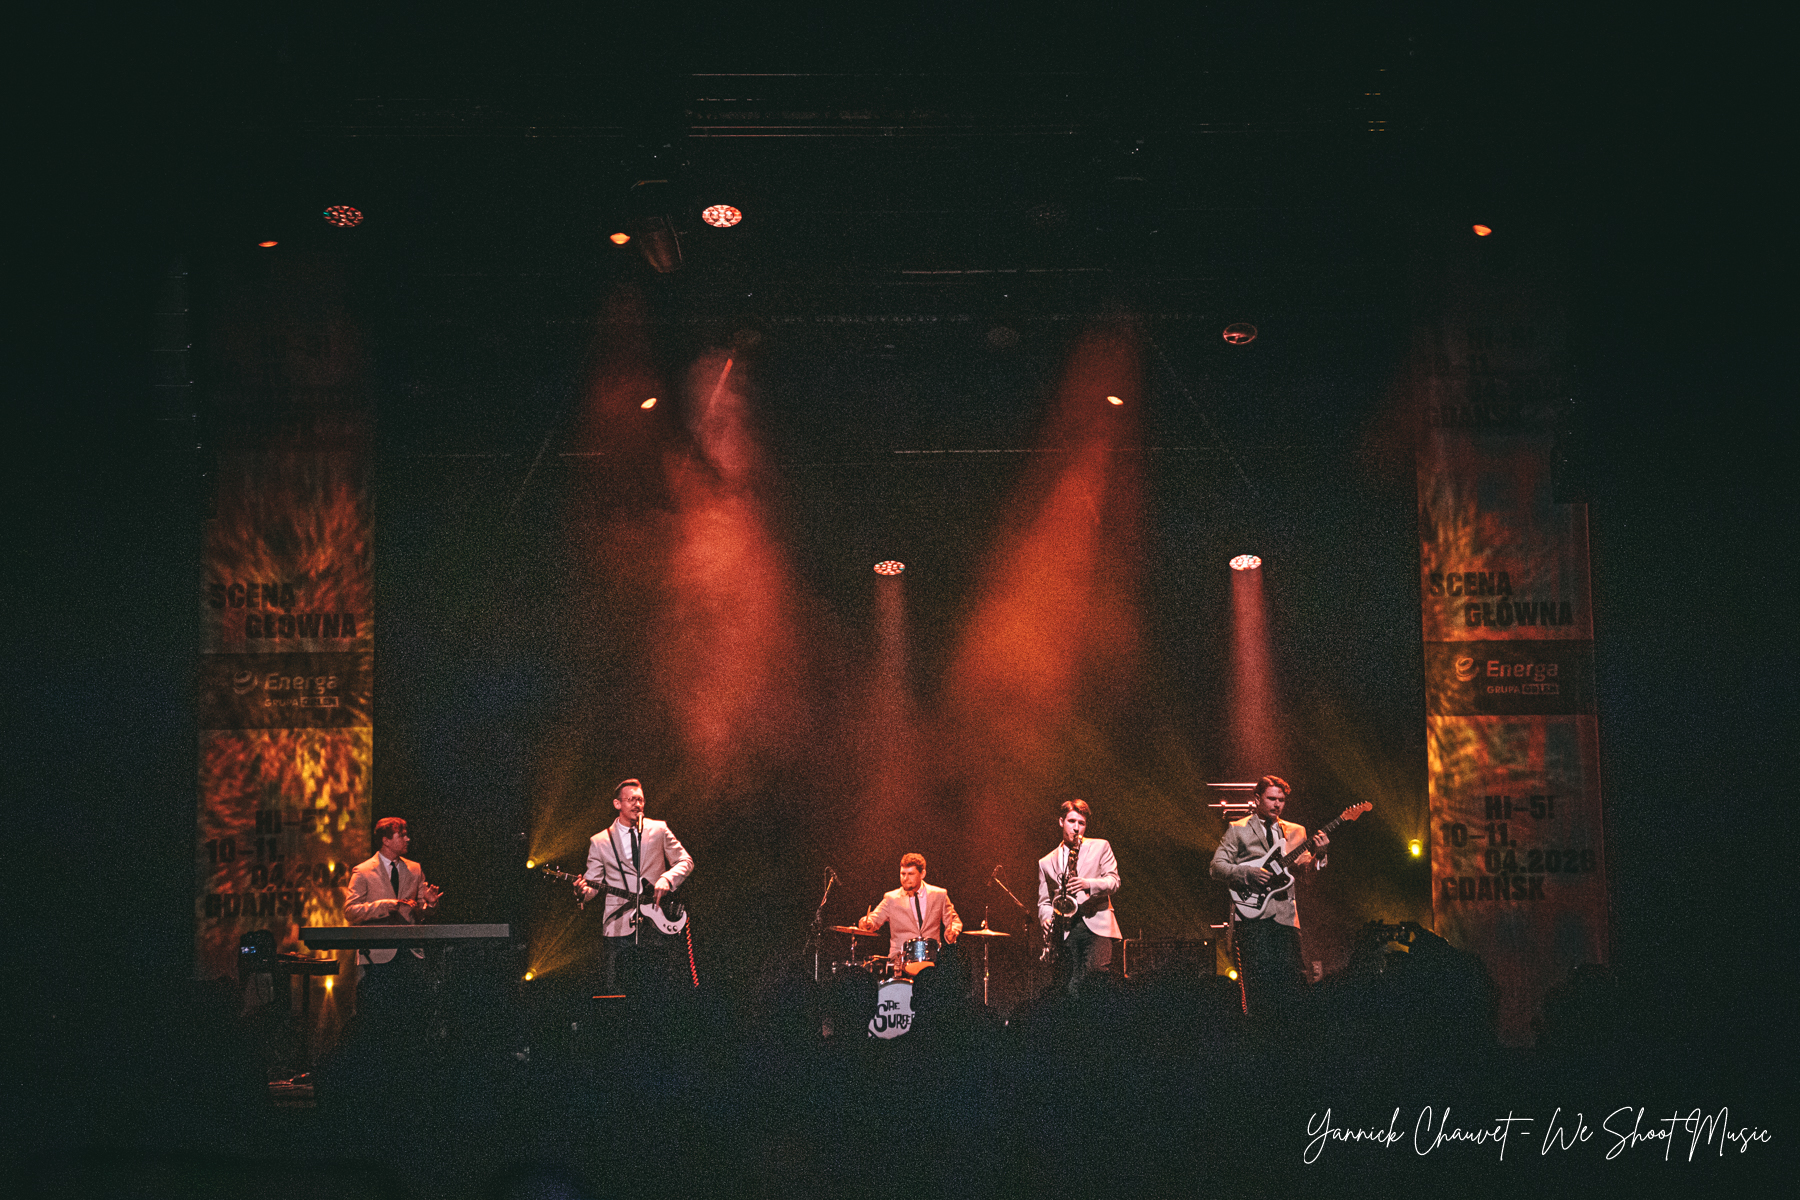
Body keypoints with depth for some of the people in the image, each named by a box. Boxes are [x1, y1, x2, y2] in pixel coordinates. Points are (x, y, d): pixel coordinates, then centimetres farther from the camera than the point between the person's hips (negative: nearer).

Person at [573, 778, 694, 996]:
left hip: (658, 923, 0)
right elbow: (593, 883, 9)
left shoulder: (659, 830, 10)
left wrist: (667, 879, -7)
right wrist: (583, 891, -15)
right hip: (619, 926, 0)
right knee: (617, 992, -5)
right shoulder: (599, 842, 9)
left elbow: (685, 861, 12)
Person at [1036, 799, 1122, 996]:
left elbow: (1113, 882, 4)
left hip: (1097, 927, -3)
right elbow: (1044, 902, 21)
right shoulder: (1046, 863, 21)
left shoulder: (1100, 847, 14)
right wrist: (1047, 920, -2)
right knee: (1067, 989, -7)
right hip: (1066, 933, 3)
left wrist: (1088, 884, -15)